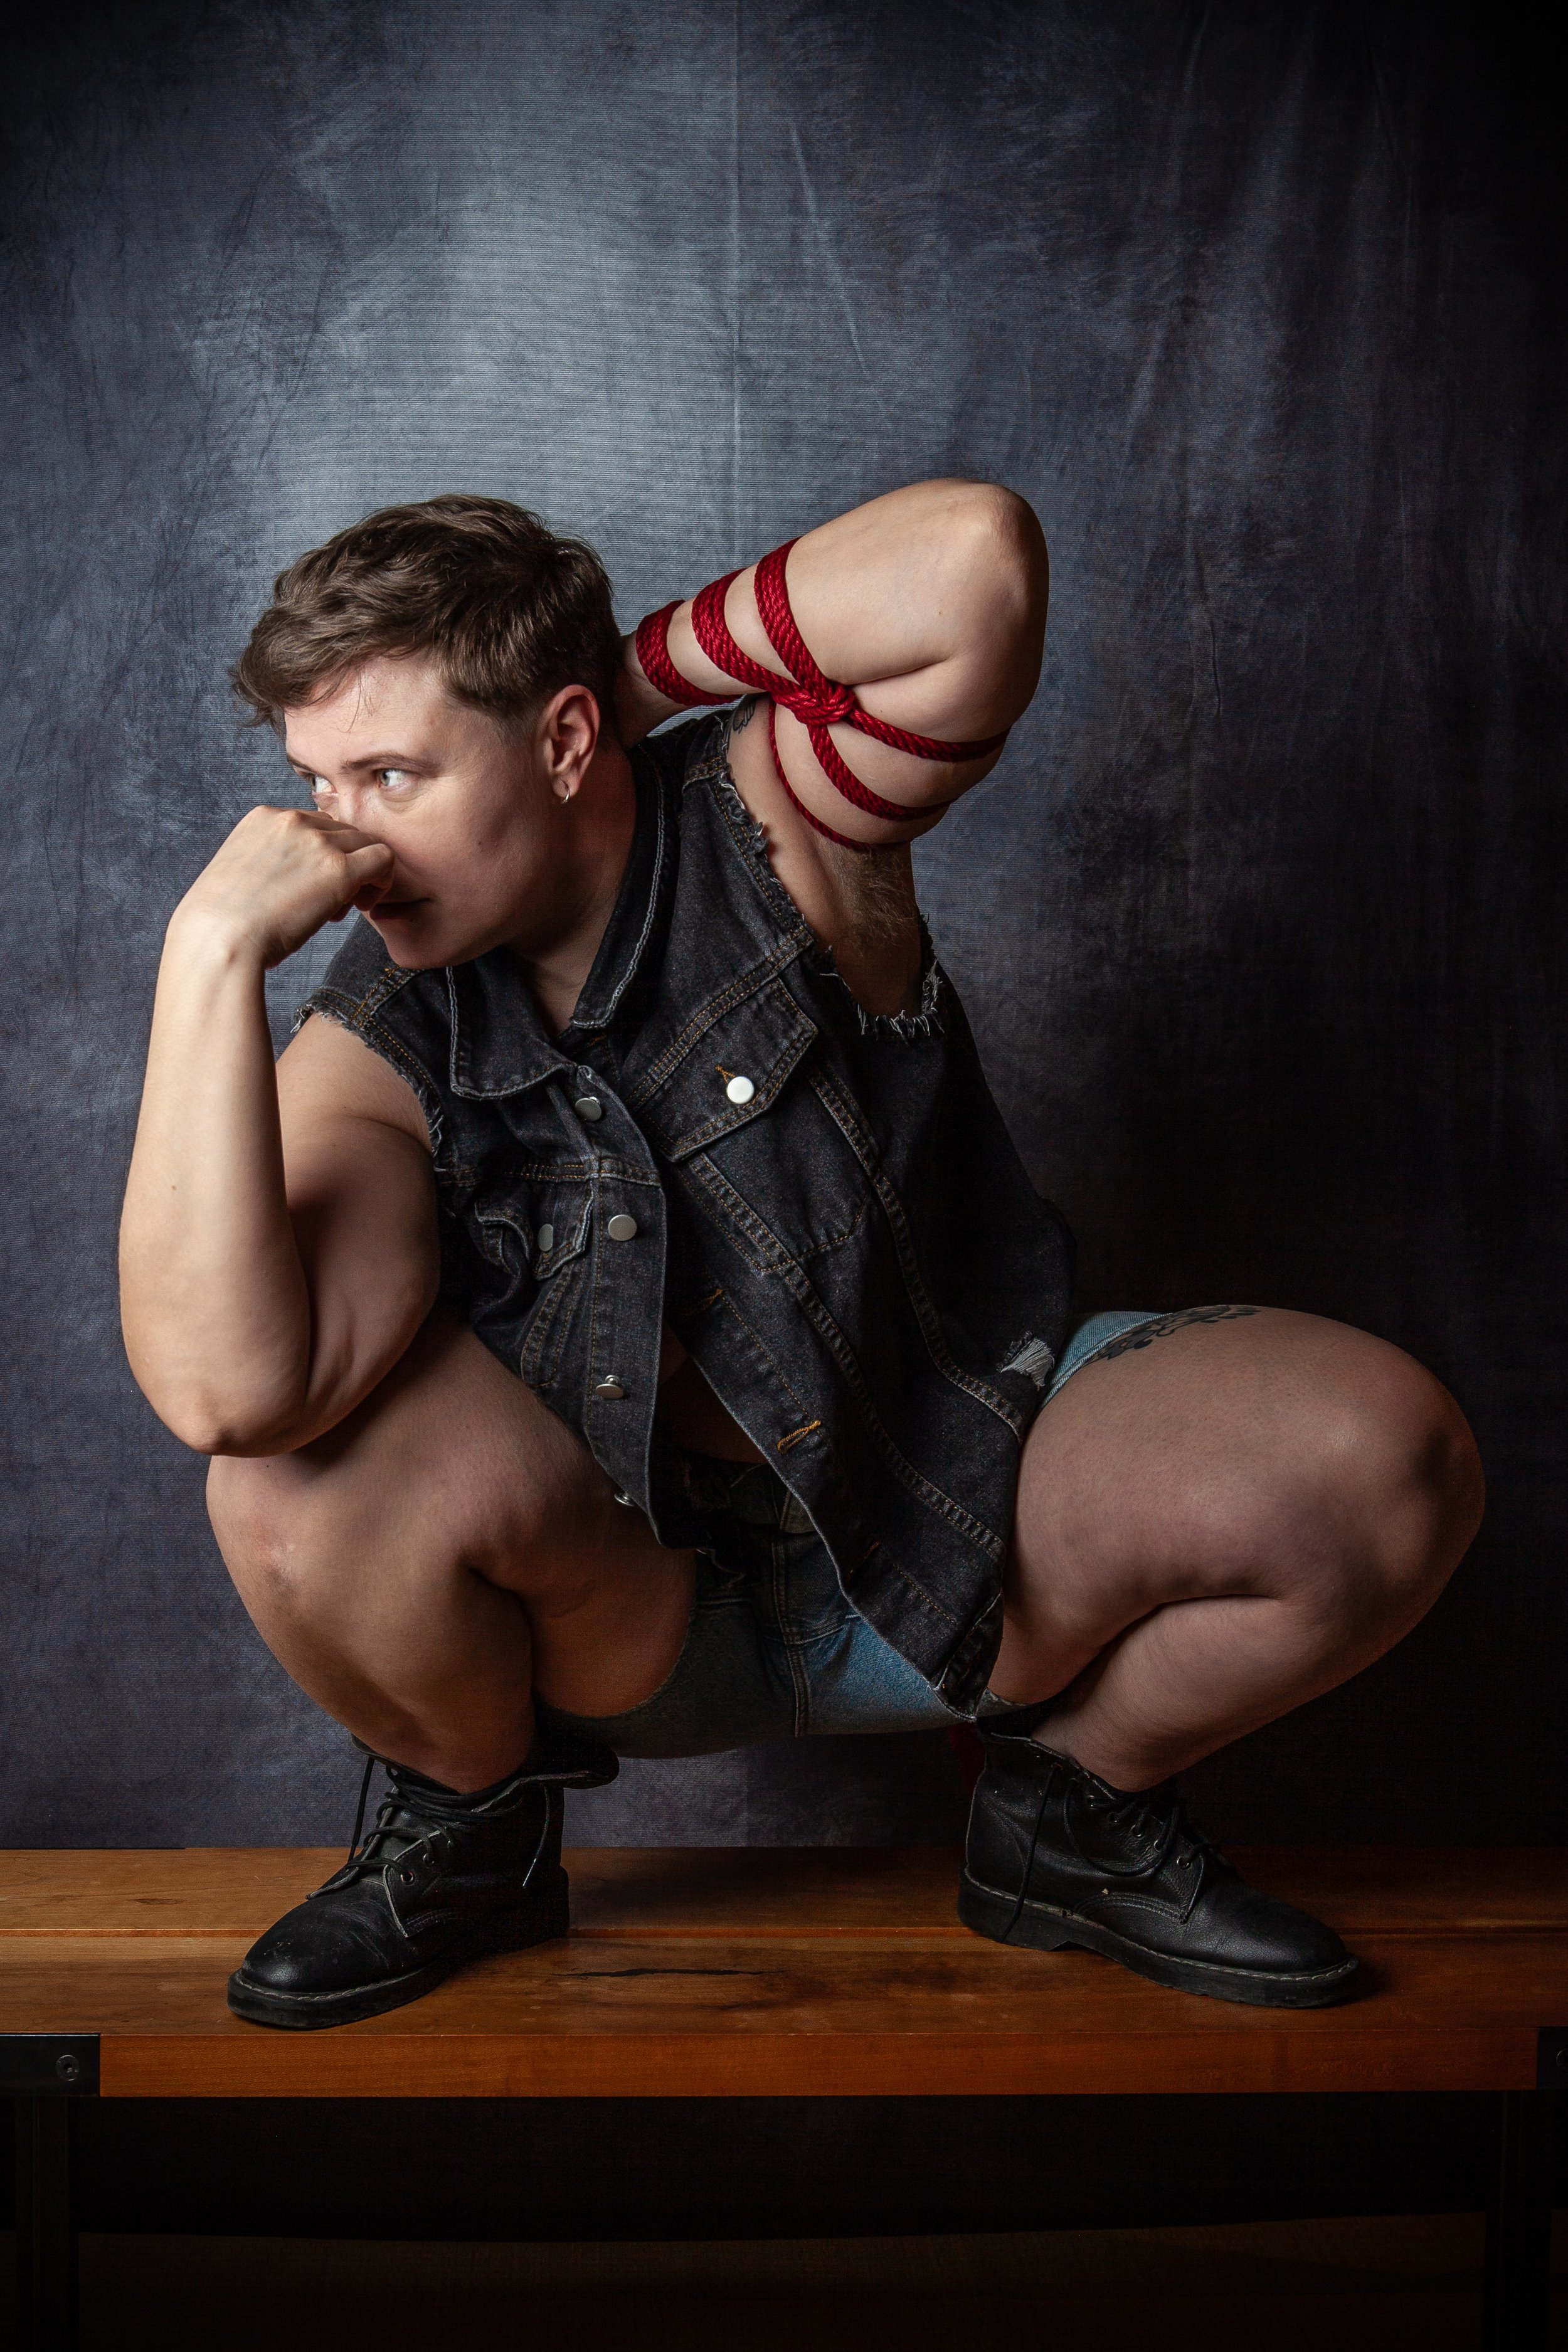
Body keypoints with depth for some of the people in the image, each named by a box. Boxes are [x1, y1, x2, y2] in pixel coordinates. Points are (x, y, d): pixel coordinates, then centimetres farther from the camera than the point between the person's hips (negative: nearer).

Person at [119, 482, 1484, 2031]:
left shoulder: (774, 826, -12)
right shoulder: (377, 1052, -12)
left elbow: (973, 559, -32)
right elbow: (222, 1384, -31)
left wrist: (653, 668, -18)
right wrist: (212, 957, -32)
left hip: (964, 1518, 0)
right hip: (626, 1607, 0)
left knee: (1385, 1456, -22)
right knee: (297, 1462, -29)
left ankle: (1072, 1808, 6)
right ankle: (474, 1832, 4)